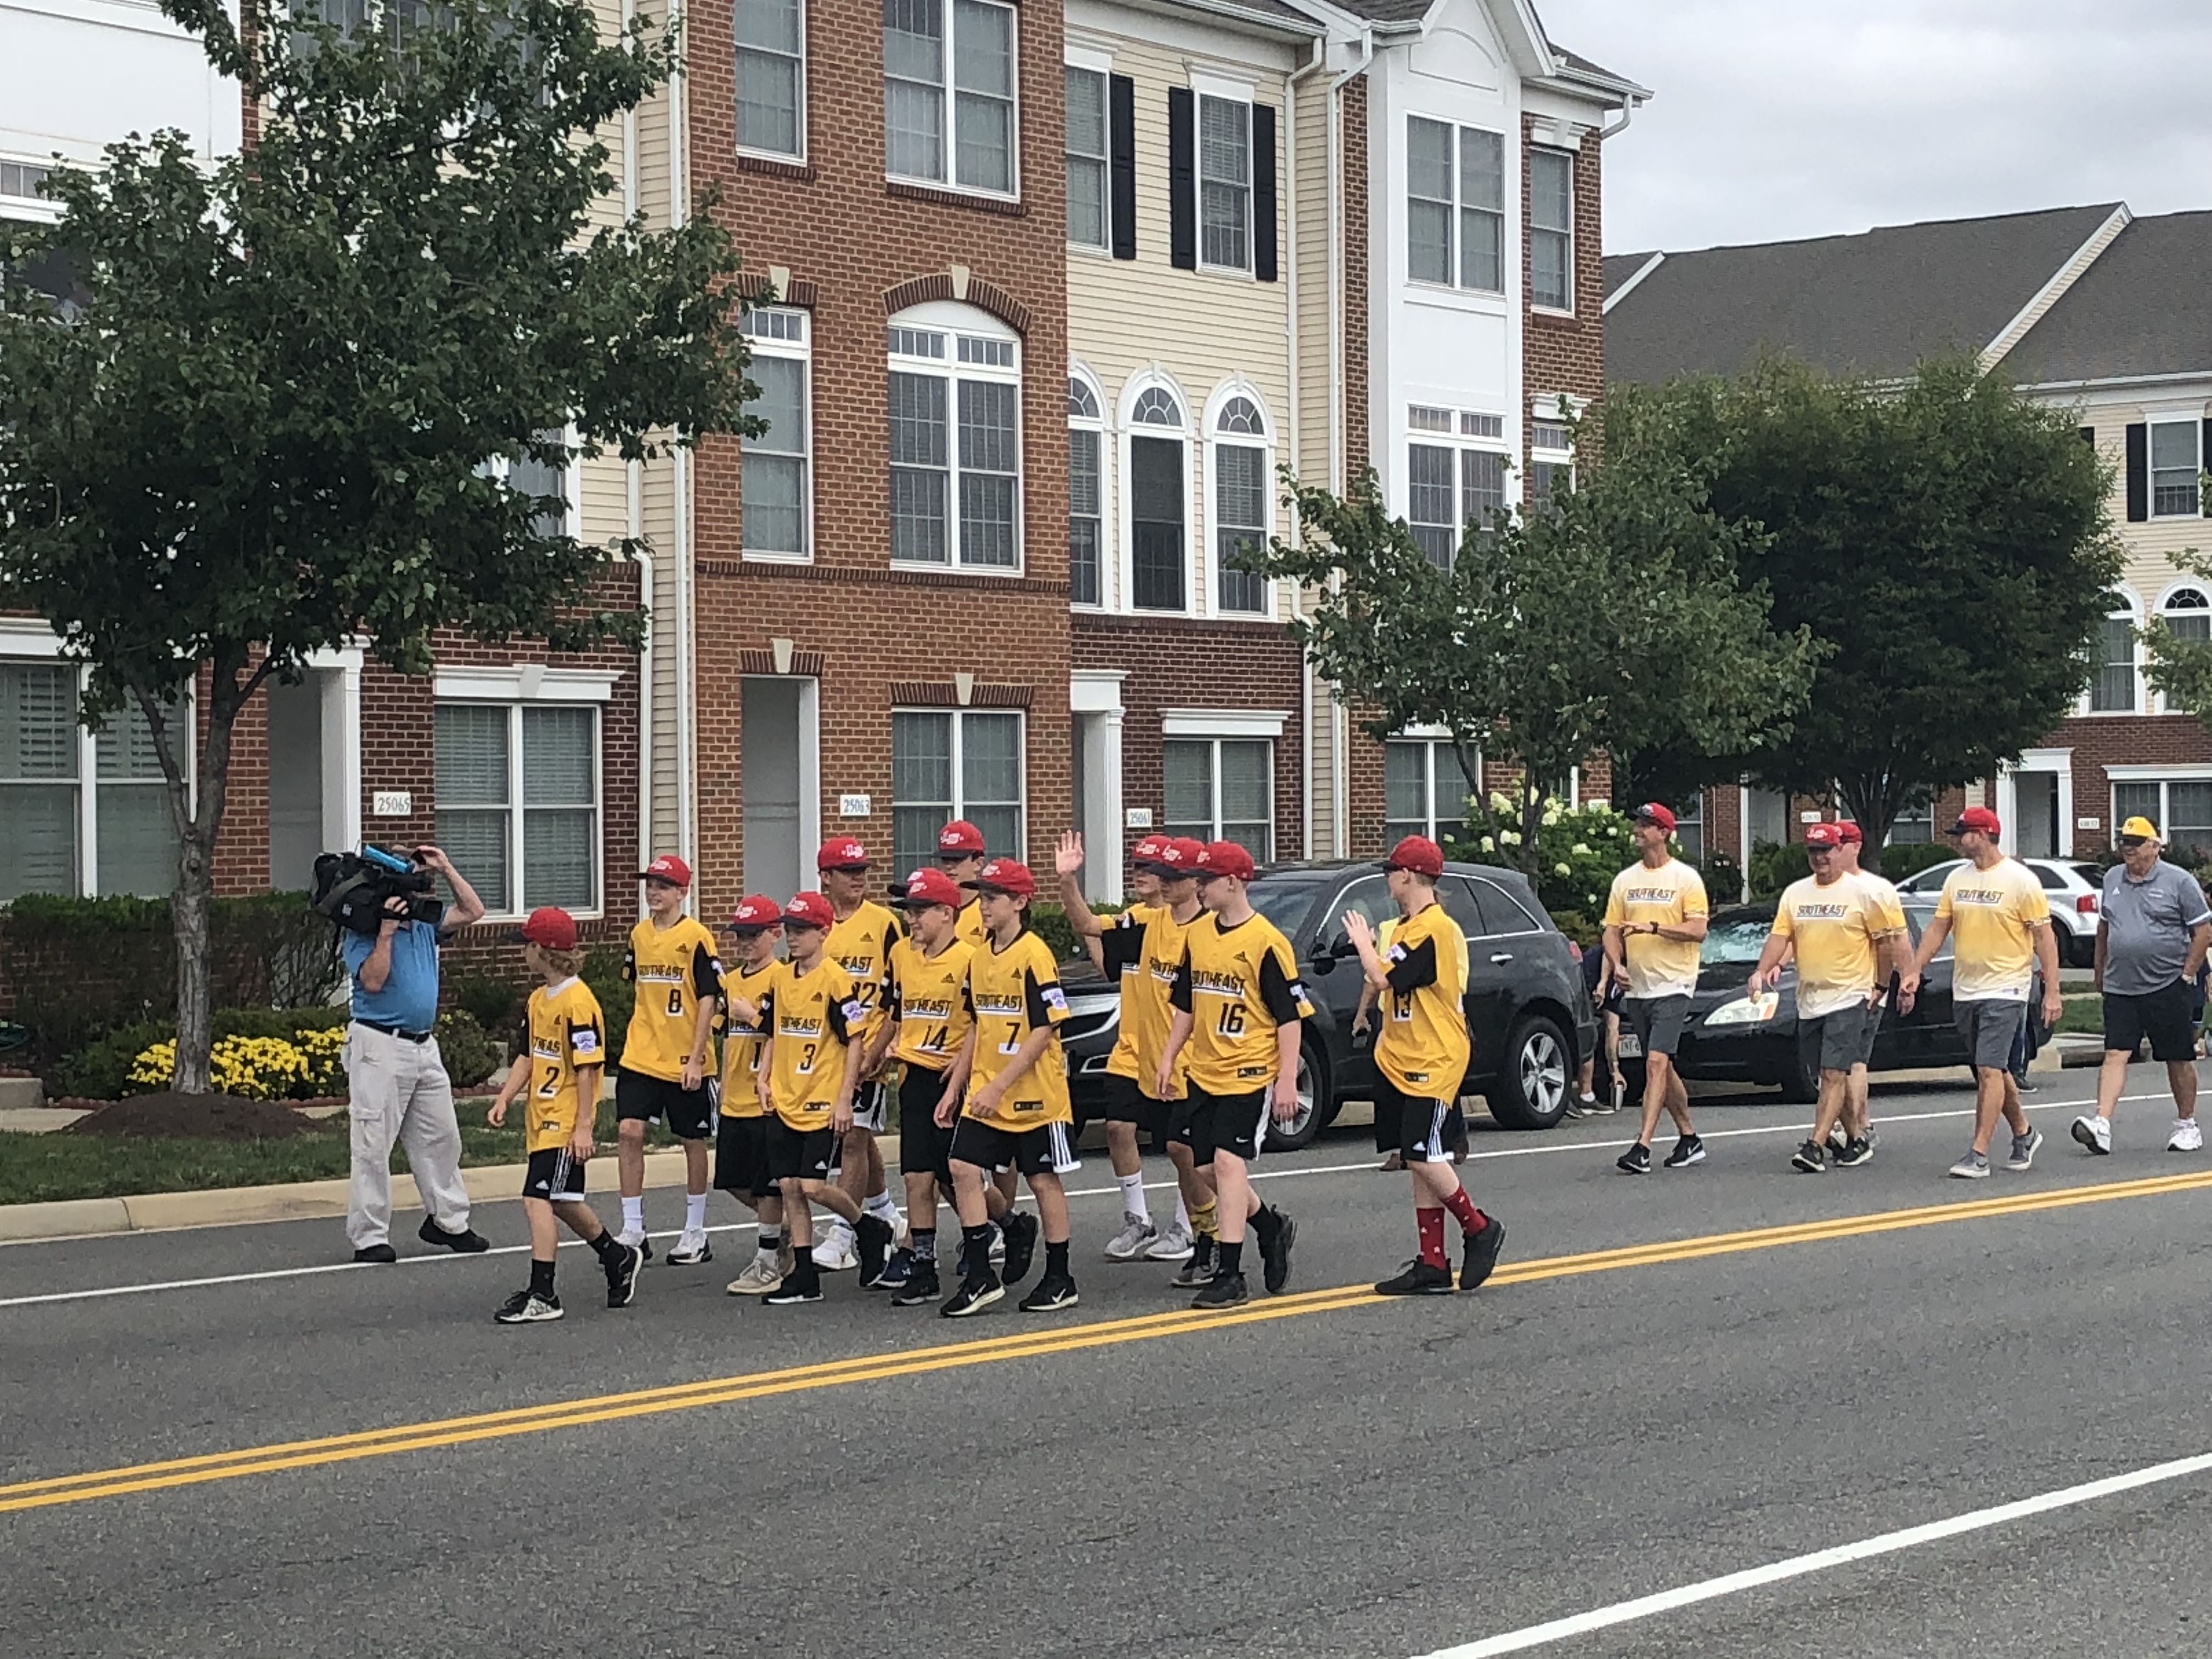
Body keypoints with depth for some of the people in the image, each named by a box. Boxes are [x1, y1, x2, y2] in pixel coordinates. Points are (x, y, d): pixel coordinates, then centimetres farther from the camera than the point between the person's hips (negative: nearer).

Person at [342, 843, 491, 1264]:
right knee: (374, 1145, -5)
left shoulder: (425, 924, 13)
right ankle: (370, 1237, -2)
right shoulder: (363, 933, -7)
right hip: (380, 1045, -8)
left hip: (425, 1044, 8)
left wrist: (446, 869, 5)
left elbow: (472, 911, 14)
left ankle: (447, 1221, 24)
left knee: (441, 1137, 13)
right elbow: (373, 981, -20)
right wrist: (386, 930, -22)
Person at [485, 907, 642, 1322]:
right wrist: (505, 1099, 6)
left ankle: (541, 1295, -9)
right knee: (561, 1202, 18)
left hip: (564, 1123, -10)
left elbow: (588, 1069, -18)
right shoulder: (538, 999, 11)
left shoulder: (578, 1002, -17)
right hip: (541, 1118, 10)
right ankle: (618, 1257, 37)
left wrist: (583, 1127, -18)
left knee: (538, 1200, -13)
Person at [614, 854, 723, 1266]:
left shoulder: (696, 937, -10)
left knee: (693, 1141, 7)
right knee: (629, 1131, -7)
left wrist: (696, 1059, -14)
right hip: (640, 1057, 4)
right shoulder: (639, 934, 7)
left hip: (685, 1060, -4)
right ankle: (633, 1231, 0)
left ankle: (696, 1233, 19)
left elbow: (708, 1000, -11)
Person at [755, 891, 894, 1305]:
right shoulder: (781, 978, 9)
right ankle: (804, 1275, 11)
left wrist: (844, 1099, -13)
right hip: (784, 1102, 6)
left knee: (815, 1186, -9)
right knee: (789, 1187, 4)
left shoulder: (836, 980, -10)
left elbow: (854, 1041, -10)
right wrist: (765, 1080, 8)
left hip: (823, 1104, -6)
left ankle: (869, 1229, 18)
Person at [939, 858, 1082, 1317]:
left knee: (1043, 1179, 4)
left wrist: (998, 1086, -21)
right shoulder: (980, 958, 9)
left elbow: (1045, 1031, -18)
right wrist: (954, 1087, 13)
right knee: (964, 1168, -3)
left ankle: (1059, 1279, 17)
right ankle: (979, 1276, 4)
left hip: (1034, 1095, -7)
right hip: (984, 1094, 7)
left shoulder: (1034, 955, -14)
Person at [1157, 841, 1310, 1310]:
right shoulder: (1197, 934, 8)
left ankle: (1229, 1275, -10)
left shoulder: (1266, 942, -12)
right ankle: (1271, 1227, 34)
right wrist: (1169, 1058, 13)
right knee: (1207, 1167, 10)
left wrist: (1287, 1081, -15)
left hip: (1248, 1073, -7)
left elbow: (1290, 1016, -11)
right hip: (1203, 1071, 7)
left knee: (1228, 1162, -13)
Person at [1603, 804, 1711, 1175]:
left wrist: (1653, 927, -21)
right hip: (1637, 988, 6)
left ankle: (1643, 1147, -22)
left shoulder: (1685, 878, -4)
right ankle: (1689, 1139, 25)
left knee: (1657, 1063, -16)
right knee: (1662, 1068, 13)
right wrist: (1616, 963, -5)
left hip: (1672, 985, -6)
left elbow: (1698, 931, -11)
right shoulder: (1625, 880, 12)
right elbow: (1612, 929, 13)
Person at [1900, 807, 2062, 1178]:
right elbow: (1938, 928, 12)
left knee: (1990, 1070, -13)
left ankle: (1979, 1155, -14)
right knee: (1993, 1071, 16)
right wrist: (1915, 972, 2)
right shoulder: (1957, 879, 9)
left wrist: (2052, 991, -12)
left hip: (2005, 990, -7)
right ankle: (2024, 1134, 34)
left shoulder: (2020, 880, -9)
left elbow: (2044, 936, -8)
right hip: (1965, 991, 7)